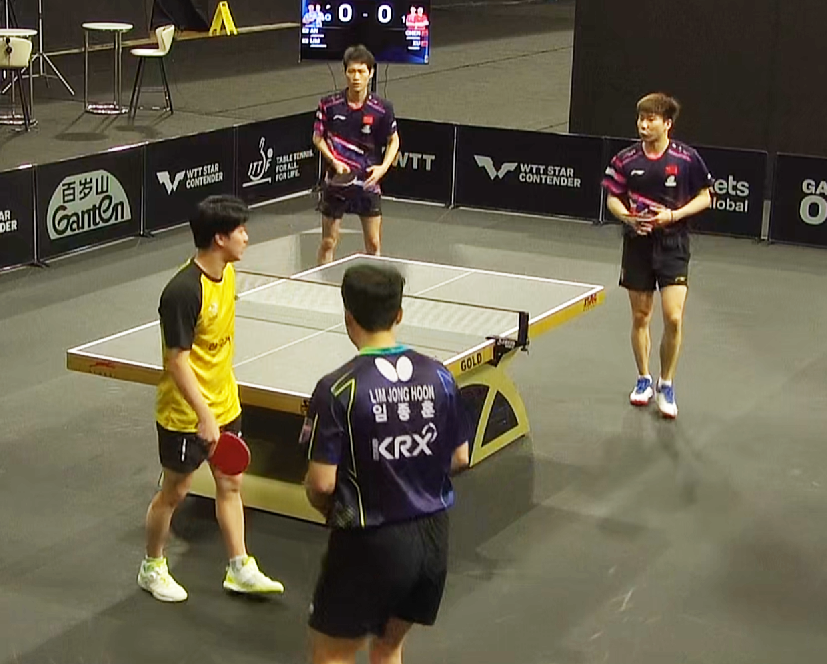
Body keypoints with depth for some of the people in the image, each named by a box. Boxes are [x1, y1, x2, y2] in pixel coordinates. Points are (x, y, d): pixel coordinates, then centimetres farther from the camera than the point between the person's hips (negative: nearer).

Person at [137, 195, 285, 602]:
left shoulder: (227, 272, 0)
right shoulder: (183, 291, -27)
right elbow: (177, 361, -26)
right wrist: (204, 416, -27)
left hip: (224, 404, 8)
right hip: (185, 415, -8)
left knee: (230, 485, 15)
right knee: (174, 492, 9)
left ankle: (240, 569, 27)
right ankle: (152, 569, 29)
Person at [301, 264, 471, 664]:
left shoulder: (337, 390, -17)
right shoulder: (438, 376, -3)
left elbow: (322, 483, -16)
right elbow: (459, 458, 6)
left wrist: (328, 510, 5)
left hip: (369, 542, -5)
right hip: (432, 537, 5)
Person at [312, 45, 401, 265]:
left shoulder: (382, 108, -8)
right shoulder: (329, 105, -7)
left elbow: (393, 141, 5)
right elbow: (318, 137, 5)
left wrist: (383, 167, -12)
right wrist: (334, 161, -11)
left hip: (368, 182, 0)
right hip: (336, 180, 0)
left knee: (373, 245, 5)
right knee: (328, 243, 6)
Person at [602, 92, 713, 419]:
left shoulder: (686, 158, -7)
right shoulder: (626, 159, -2)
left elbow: (705, 196, 1)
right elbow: (612, 197, 9)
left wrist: (674, 214, -14)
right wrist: (629, 218, -12)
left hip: (673, 244, -2)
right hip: (637, 243, 2)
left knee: (673, 318, -10)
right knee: (640, 316, 10)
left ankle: (666, 385, 8)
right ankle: (644, 379, 29)